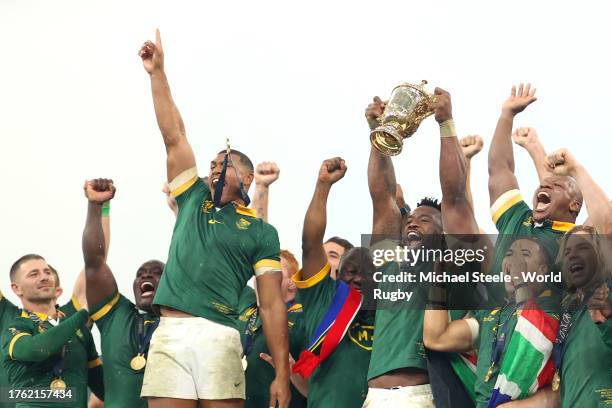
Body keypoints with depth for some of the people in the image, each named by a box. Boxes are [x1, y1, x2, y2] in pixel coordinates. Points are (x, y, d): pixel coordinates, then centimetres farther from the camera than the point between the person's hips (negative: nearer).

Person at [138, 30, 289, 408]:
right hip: (169, 334, 3)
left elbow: (272, 305, 5)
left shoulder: (261, 233, 12)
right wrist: (158, 73, 14)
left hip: (218, 336, -2)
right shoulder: (194, 201, 22)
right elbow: (174, 137, 18)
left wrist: (282, 373, -4)